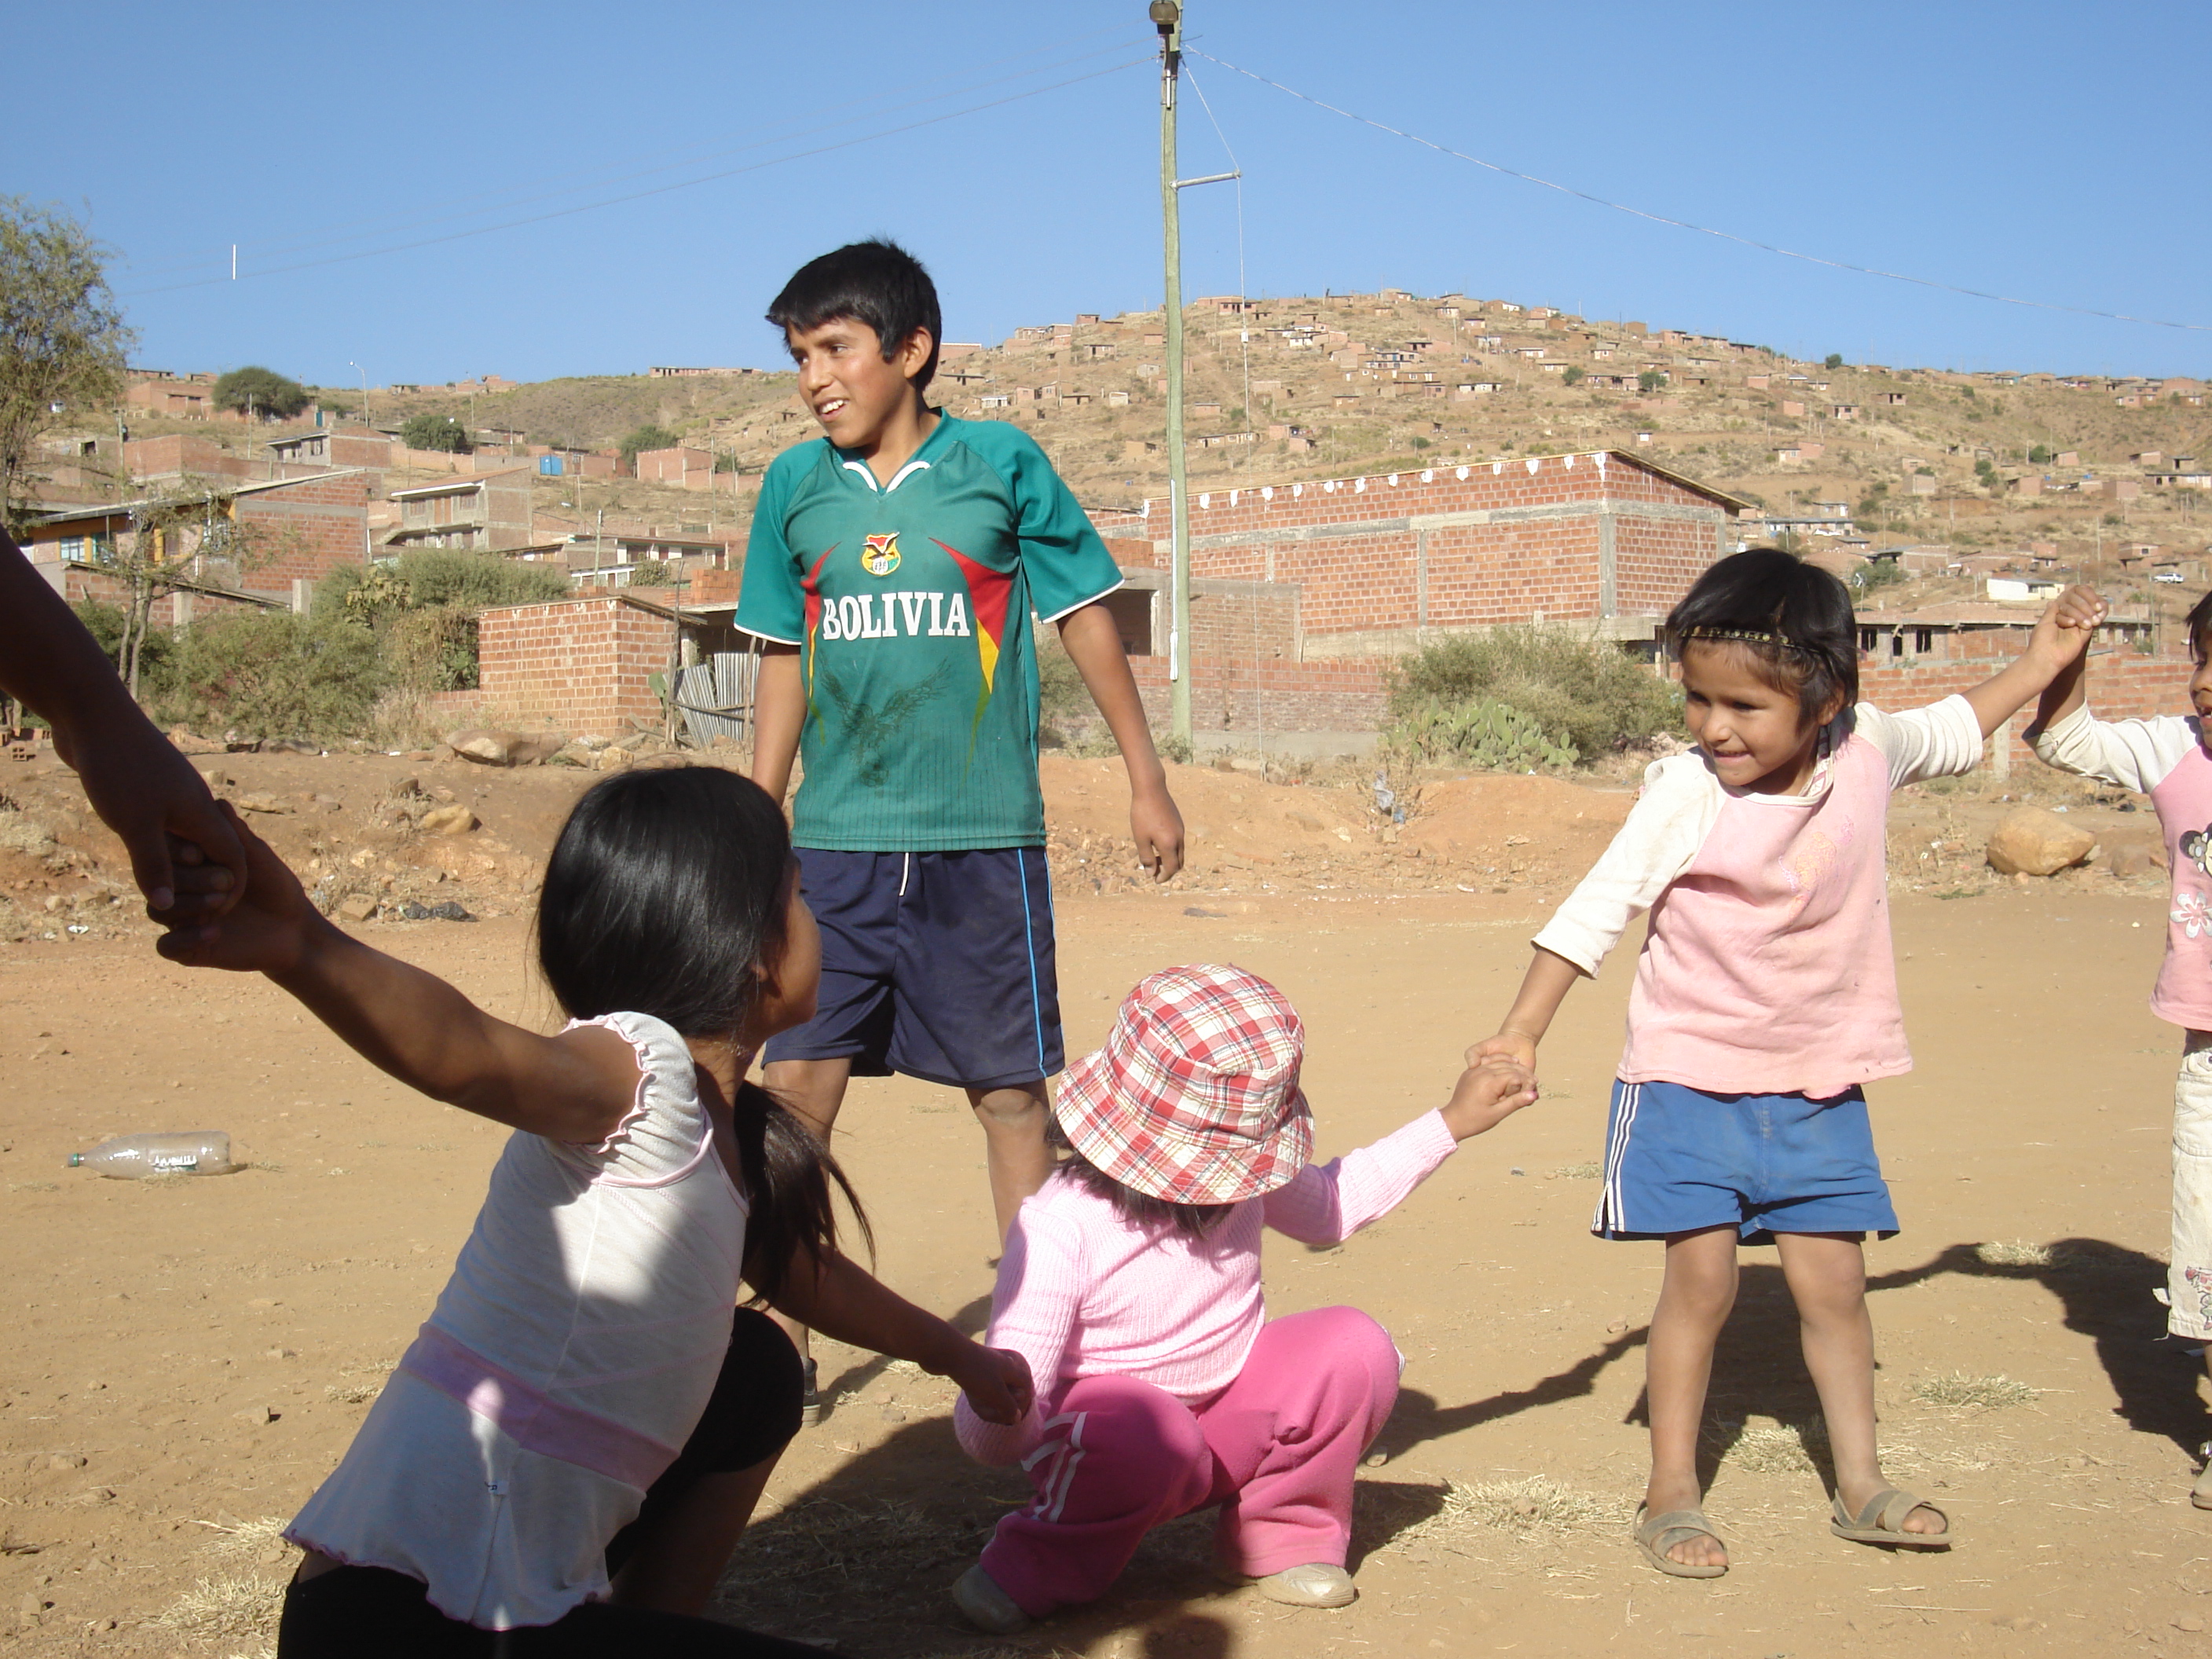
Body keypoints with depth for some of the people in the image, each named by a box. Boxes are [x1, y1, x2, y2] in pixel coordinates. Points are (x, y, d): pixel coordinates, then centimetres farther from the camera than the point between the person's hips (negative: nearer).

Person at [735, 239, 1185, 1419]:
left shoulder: (1001, 465, -1)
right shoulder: (796, 486, 6)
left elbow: (1086, 616, 7)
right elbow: (785, 665, 14)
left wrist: (1145, 779, 9)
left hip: (983, 840, -2)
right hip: (835, 842, 2)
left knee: (1009, 1090, 5)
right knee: (796, 1080, -2)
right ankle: (781, 1342, 11)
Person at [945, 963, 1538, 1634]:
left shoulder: (1238, 1176, -9)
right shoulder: (1060, 1231, -28)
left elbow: (1329, 1206, 14)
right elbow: (990, 1435, -30)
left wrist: (1454, 1121, 9)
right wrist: (1002, 1415, -57)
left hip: (1235, 1414, 6)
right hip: (1111, 1424, -6)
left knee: (1354, 1348, -19)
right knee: (1150, 1431, -41)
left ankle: (1277, 1536, 4)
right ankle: (1045, 1566, -9)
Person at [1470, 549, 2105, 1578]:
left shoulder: (1866, 749, -6)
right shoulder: (1685, 797, -18)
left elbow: (1949, 734, 19)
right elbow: (1595, 913, -12)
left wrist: (2040, 663, 19)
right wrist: (1521, 1033, -14)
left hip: (1817, 1082, 4)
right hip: (1692, 1078, -3)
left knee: (1832, 1278, 7)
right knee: (1701, 1275, -5)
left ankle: (1861, 1484, 22)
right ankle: (1670, 1495, 8)